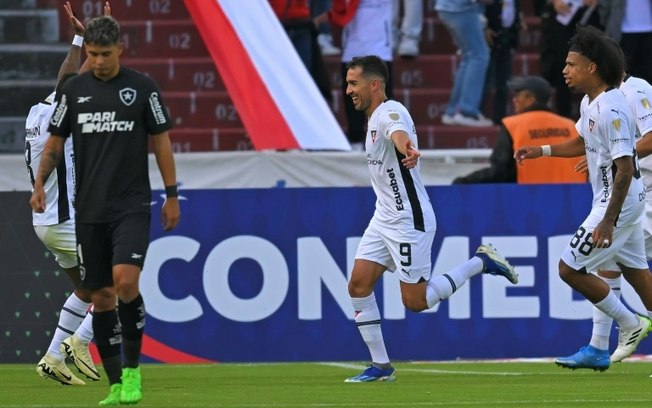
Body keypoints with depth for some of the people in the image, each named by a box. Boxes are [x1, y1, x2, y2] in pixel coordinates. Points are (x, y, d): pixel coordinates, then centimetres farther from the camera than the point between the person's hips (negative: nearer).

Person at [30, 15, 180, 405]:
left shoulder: (142, 87, -1)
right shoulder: (74, 90, 6)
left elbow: (161, 140, 3)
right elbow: (55, 142, 13)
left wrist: (172, 194, 1)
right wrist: (39, 183, 0)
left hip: (132, 207, -3)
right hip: (89, 209, 3)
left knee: (125, 280, -21)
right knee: (101, 295, 4)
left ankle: (132, 370, -6)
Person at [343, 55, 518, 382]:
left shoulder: (390, 112, -18)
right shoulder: (375, 117, 12)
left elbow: (399, 134, -43)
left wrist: (407, 150, -65)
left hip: (408, 220, -10)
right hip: (385, 218, 10)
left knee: (415, 301, -7)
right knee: (358, 285, -1)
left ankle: (481, 262, 9)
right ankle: (380, 365, 5)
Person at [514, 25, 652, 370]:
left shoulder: (611, 111, -24)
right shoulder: (589, 102, 7)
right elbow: (583, 143, 26)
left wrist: (608, 222, -28)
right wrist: (543, 150, 13)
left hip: (619, 201, -10)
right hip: (616, 199, 10)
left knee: (570, 268, -5)